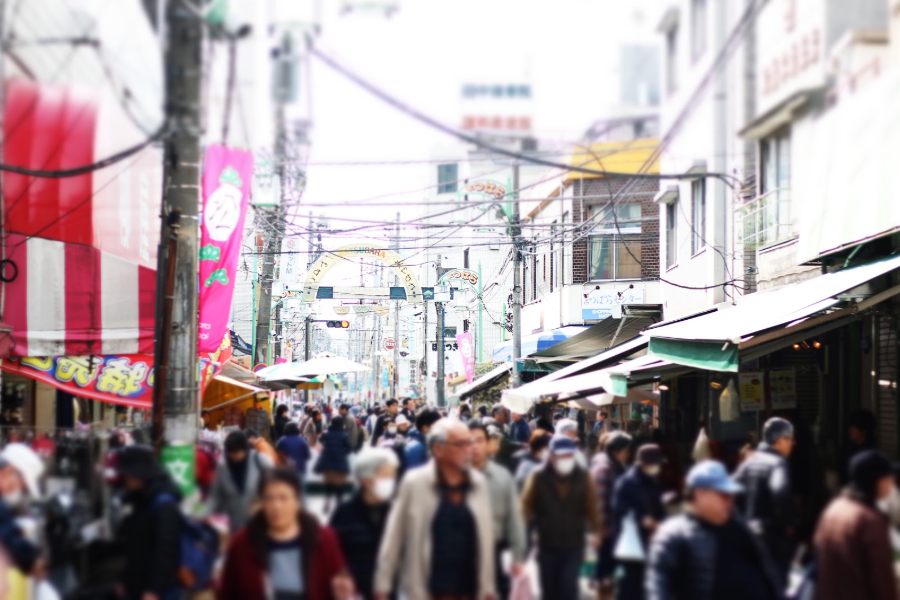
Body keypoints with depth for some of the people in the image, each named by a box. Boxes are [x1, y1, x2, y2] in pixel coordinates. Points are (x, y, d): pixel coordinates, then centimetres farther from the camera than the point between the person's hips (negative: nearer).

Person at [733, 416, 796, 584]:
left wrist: (743, 520, 13)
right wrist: (787, 524, -17)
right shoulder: (778, 463, -12)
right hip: (774, 538, -8)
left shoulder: (749, 462, 10)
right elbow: (780, 492, -30)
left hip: (748, 534, 8)